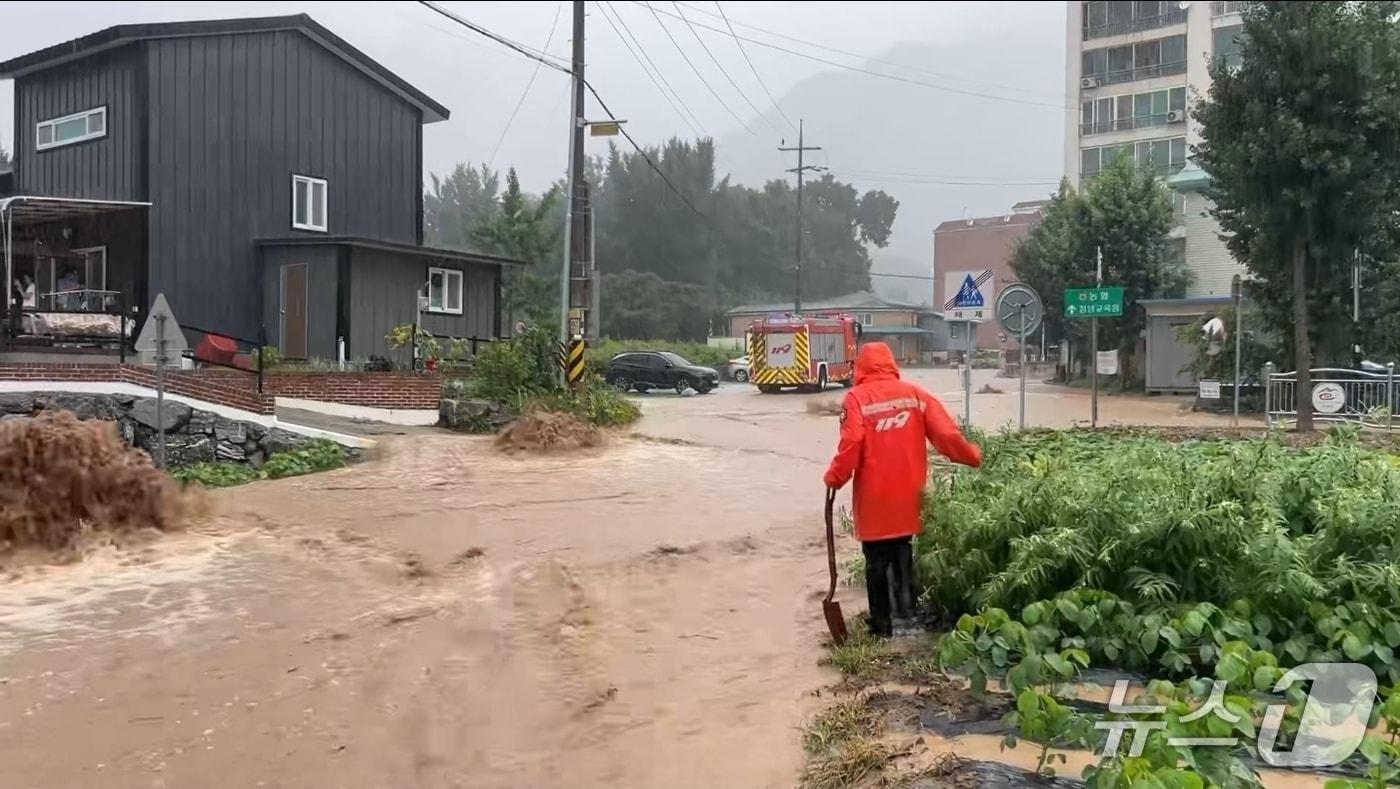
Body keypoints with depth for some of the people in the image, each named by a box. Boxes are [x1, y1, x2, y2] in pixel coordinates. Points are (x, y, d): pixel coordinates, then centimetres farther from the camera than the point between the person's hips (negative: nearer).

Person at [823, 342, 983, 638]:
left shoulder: (857, 398, -9)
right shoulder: (914, 393, 2)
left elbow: (851, 446, -17)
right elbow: (946, 433, -1)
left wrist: (834, 479, -5)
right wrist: (971, 456, 13)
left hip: (874, 496, -3)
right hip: (907, 493, 3)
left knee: (877, 560, 8)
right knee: (903, 552, 22)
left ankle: (882, 624, 12)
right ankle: (906, 611, 16)